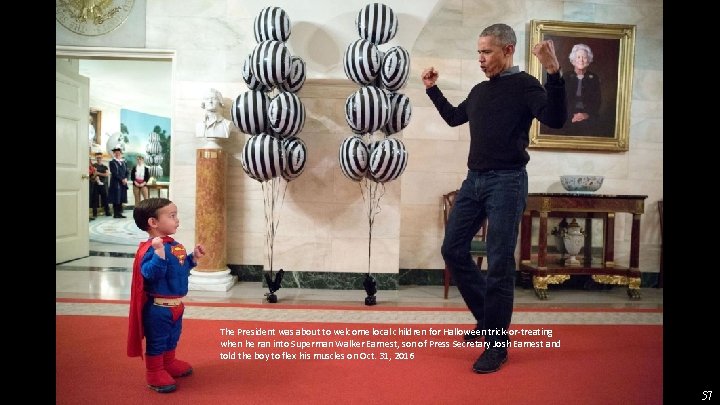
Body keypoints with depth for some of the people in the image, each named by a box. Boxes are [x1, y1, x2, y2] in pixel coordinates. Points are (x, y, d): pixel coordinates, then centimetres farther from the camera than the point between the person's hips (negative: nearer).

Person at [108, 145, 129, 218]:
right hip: (115, 183, -5)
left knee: (121, 199, 6)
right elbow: (114, 173, -11)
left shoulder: (124, 162, 16)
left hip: (123, 183, 5)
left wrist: (125, 179, -6)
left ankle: (119, 213, 11)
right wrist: (122, 179, -16)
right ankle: (115, 214, 1)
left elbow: (126, 172, 12)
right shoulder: (112, 162, -2)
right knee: (116, 199, -4)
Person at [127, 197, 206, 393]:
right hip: (158, 307, -9)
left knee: (172, 338, 25)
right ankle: (154, 373, 24)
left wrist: (193, 257, 5)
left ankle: (169, 363, 44)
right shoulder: (150, 249, -25)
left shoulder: (175, 245, 5)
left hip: (175, 304, 9)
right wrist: (159, 253, -47)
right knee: (157, 340, 8)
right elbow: (150, 273, -37)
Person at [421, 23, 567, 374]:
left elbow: (555, 119, -20)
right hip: (474, 180, 8)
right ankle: (487, 318, 25)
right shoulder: (479, 91, 16)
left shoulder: (523, 85, -5)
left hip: (507, 182, -7)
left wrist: (553, 73, -30)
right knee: (453, 249, 8)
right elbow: (453, 117, 32)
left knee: (499, 264, -4)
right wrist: (432, 89, 28)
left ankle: (497, 343, 10)